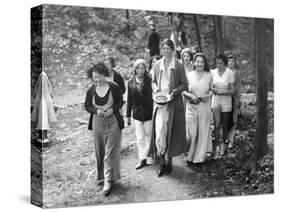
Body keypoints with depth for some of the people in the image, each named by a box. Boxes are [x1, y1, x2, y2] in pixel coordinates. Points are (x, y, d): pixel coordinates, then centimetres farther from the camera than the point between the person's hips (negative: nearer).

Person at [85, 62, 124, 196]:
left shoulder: (114, 87, -7)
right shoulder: (91, 91, 0)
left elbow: (120, 102, 3)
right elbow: (87, 106, 7)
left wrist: (112, 109, -16)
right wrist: (96, 111, -13)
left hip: (113, 122, -3)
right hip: (97, 123, 3)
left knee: (110, 153, -6)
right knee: (99, 152, 12)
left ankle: (108, 181, -3)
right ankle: (101, 176, 28)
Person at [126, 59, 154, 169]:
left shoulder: (149, 80, -8)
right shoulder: (131, 82, 1)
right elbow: (129, 99, 6)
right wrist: (128, 115, 7)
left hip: (148, 113, -2)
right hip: (137, 114, 2)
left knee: (148, 135, 8)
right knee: (140, 138, 5)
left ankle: (149, 155, 23)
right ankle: (142, 159, 13)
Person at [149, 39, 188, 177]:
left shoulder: (178, 65, -3)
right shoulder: (157, 65, 6)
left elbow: (184, 84, -2)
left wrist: (174, 92, -17)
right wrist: (155, 88, -4)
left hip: (174, 102, -2)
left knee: (171, 131, 3)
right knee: (159, 130, -4)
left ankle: (169, 161, 16)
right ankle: (162, 161, 7)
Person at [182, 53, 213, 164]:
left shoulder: (208, 76, 3)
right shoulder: (188, 75, 1)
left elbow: (211, 90, 12)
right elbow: (183, 91, 3)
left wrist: (208, 95, -8)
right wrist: (190, 95, -15)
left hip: (205, 107, 1)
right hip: (191, 107, -1)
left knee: (203, 131, 5)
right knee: (191, 132, -2)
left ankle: (200, 157, 17)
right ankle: (190, 156, 13)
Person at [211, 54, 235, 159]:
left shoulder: (230, 73, -10)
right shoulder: (212, 72, -2)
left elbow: (232, 90, -8)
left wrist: (220, 91, -20)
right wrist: (213, 89, -13)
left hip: (226, 101, -1)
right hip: (215, 100, 1)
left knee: (225, 125, 10)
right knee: (217, 124, -12)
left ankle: (223, 144, 31)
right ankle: (217, 148, -8)